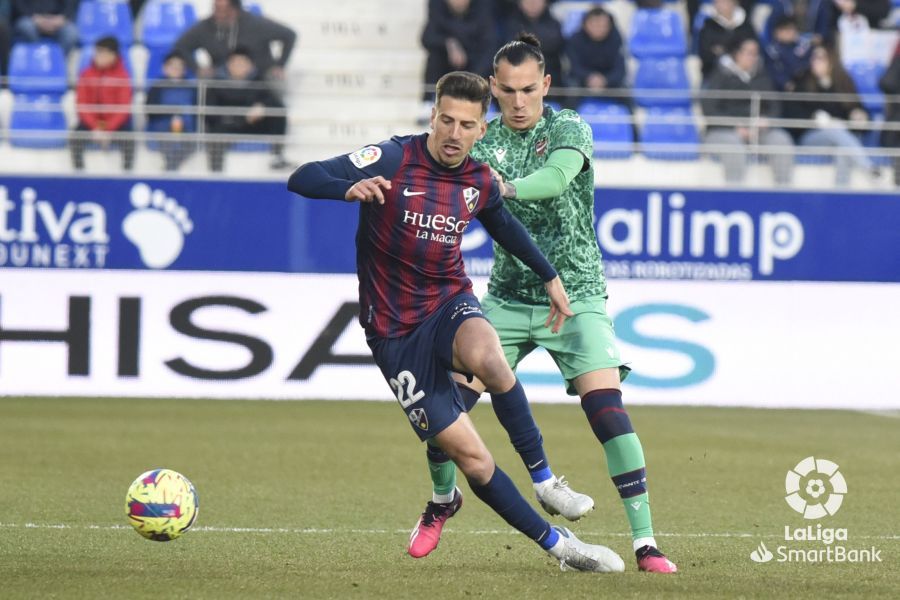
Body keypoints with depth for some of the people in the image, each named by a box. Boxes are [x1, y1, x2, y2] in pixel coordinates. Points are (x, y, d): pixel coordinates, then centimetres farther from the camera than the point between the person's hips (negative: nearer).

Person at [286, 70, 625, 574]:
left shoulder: (479, 182, 0)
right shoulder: (392, 161, -14)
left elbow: (504, 225, 24)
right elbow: (302, 179, -22)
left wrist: (550, 276, 25)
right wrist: (351, 188, -42)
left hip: (450, 303, 2)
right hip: (395, 331, -2)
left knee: (487, 358, -36)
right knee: (471, 455, -8)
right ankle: (557, 543, 4)